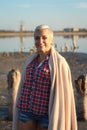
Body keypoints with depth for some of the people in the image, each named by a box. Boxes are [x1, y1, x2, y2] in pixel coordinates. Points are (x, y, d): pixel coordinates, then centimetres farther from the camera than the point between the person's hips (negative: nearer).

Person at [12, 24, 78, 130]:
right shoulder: (31, 60, 8)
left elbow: (62, 94, -13)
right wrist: (21, 109, 14)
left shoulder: (59, 63, -11)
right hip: (27, 110, 5)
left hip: (47, 112, -5)